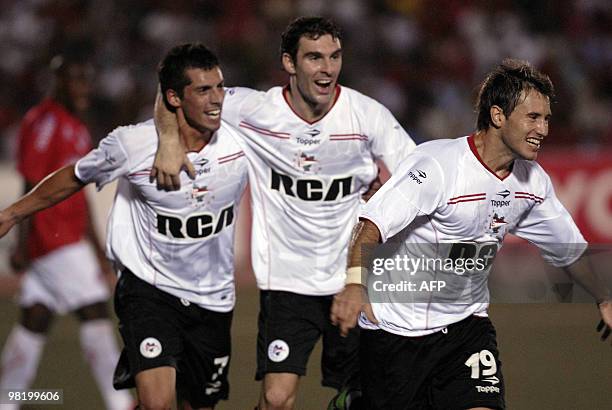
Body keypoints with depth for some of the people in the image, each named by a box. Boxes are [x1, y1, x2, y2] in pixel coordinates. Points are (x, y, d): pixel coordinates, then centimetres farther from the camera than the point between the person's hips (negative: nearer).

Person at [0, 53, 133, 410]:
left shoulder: (77, 127, 20)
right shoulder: (46, 122, -11)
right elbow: (34, 189, -16)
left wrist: (96, 246, 26)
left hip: (71, 237, 10)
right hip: (54, 237, -10)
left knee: (36, 319, 9)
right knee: (95, 313, -10)